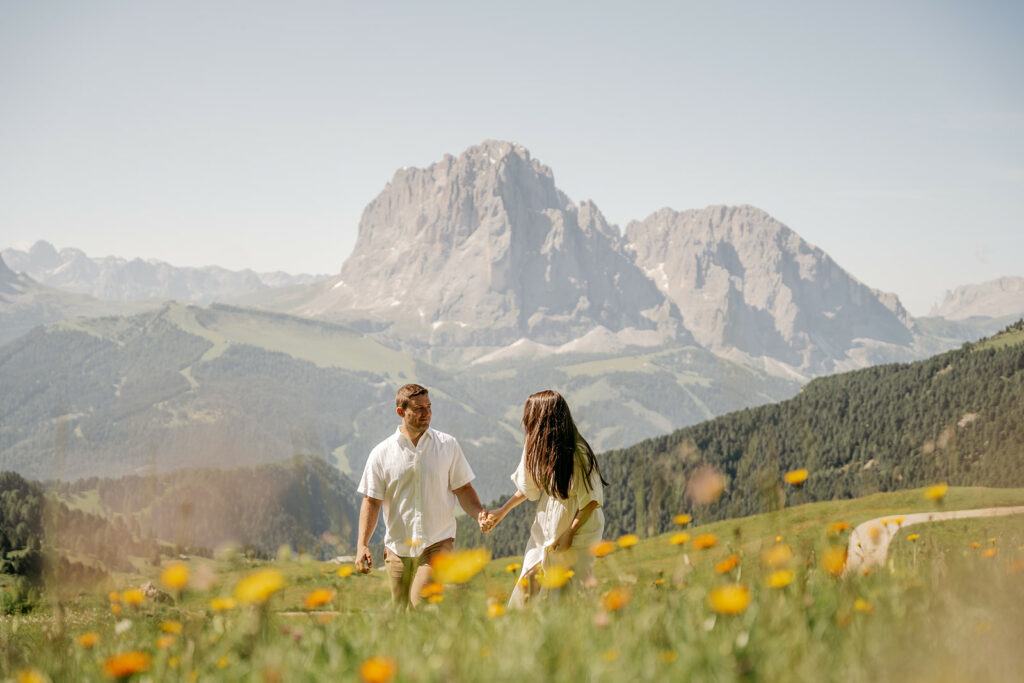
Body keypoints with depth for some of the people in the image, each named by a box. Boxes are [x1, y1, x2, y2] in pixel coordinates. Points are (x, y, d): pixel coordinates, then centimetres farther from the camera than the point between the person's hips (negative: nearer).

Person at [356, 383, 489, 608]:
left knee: (422, 605, -19)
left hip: (438, 543, -2)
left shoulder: (448, 446, 4)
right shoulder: (381, 453, 3)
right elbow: (371, 501, 3)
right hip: (397, 549, 2)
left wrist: (479, 513, -12)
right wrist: (362, 545, -7)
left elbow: (463, 489, 8)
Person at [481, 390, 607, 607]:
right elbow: (529, 486, 14)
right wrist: (502, 511, 12)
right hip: (546, 529, 6)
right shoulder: (537, 447, -2)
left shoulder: (578, 453, -23)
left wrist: (569, 533, -16)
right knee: (527, 582, 4)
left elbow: (593, 499, -17)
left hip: (577, 532, -6)